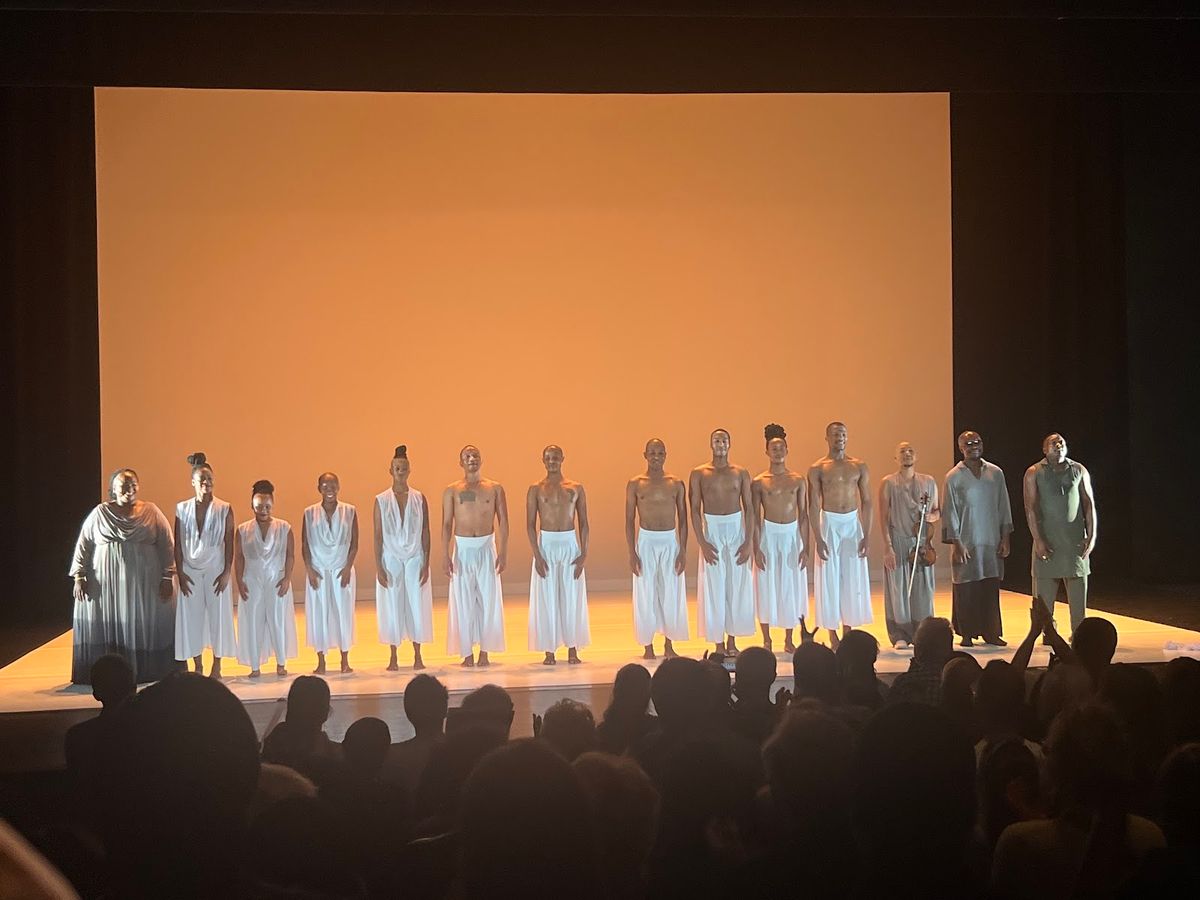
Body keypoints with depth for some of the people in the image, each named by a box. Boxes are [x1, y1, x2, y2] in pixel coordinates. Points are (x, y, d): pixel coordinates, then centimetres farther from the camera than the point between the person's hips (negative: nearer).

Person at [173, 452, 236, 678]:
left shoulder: (224, 509, -2)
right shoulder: (182, 509, 2)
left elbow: (229, 543, -2)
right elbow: (177, 543, 4)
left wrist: (227, 572, -7)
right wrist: (179, 572, -2)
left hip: (216, 571, -1)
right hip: (190, 571, 1)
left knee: (218, 616, 2)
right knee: (191, 617, 2)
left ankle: (216, 667, 11)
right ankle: (198, 668, 12)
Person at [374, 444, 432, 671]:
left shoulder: (419, 499, 2)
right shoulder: (381, 500, 0)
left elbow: (425, 532, 2)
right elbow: (378, 535, 0)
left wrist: (426, 564, -3)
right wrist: (378, 567, -5)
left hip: (415, 559, 0)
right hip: (391, 560, 0)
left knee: (417, 605, 2)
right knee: (392, 607, 2)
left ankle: (417, 656, 12)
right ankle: (393, 658, 11)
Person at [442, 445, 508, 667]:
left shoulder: (495, 488, 4)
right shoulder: (451, 491, 3)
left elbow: (503, 522, 3)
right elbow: (446, 524, 1)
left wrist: (503, 552, -5)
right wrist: (446, 556, -7)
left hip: (487, 547, 0)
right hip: (463, 548, 0)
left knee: (488, 600, 0)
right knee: (463, 601, 1)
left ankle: (484, 652, 7)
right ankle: (467, 653, 7)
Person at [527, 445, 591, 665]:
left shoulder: (576, 488, 6)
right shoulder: (535, 490, 3)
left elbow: (583, 523, 6)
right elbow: (530, 525, -1)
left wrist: (584, 554, -3)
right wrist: (537, 555, -9)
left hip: (570, 544, 1)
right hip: (546, 544, -1)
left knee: (571, 597, 2)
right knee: (546, 599, 1)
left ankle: (572, 649, 10)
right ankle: (549, 650, 6)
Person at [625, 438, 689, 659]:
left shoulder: (676, 484, 4)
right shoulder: (635, 484, 0)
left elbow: (682, 519, 6)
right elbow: (629, 520, 1)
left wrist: (683, 550, -1)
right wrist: (632, 553, -6)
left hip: (670, 542, 1)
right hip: (646, 541, -1)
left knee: (671, 594, 3)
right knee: (646, 595, 1)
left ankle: (669, 646, 13)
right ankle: (648, 646, 10)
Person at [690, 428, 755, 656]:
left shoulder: (741, 473, 4)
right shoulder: (699, 474, -1)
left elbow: (749, 508, 3)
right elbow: (695, 510, -3)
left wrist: (749, 541, -4)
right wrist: (702, 543, -10)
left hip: (736, 529, 1)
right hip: (712, 530, -1)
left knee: (737, 587, 3)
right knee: (714, 588, 0)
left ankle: (732, 640, 13)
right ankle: (718, 643, 7)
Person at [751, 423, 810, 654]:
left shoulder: (798, 480, 3)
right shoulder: (759, 482, -2)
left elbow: (803, 515, 4)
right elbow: (755, 517, -2)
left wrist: (805, 547, -1)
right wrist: (756, 548, -8)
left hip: (792, 535, 2)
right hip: (768, 535, -2)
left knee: (791, 587, 6)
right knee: (767, 587, 1)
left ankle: (789, 640, 15)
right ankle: (766, 640, 12)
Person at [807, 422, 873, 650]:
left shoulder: (859, 467, 6)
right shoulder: (817, 469, -3)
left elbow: (867, 502, 5)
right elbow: (814, 506, -6)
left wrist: (867, 535, -2)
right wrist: (818, 539, -13)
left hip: (853, 523, 3)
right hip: (829, 524, -3)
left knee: (853, 579, 4)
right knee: (830, 581, 0)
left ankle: (848, 633, 14)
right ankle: (833, 636, 6)